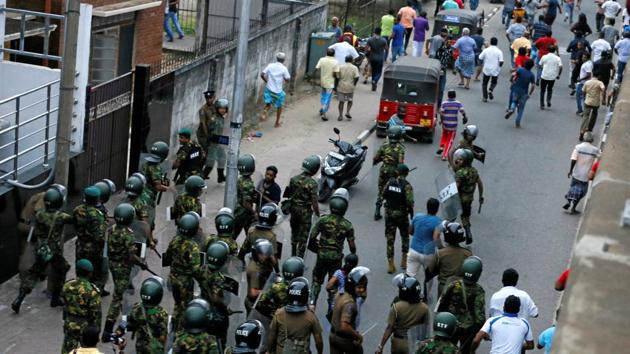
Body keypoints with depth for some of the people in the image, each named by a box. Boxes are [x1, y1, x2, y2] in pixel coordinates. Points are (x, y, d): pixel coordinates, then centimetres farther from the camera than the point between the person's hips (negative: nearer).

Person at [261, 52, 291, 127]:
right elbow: (287, 79, -9)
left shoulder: (270, 66, -2)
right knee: (279, 107, 17)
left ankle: (264, 113, -14)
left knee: (268, 104, 18)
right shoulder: (284, 68, -11)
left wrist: (266, 81, 12)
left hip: (269, 89, 2)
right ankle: (277, 123, 24)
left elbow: (262, 75, -4)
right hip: (278, 91, -2)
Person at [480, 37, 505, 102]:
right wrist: (499, 66, 7)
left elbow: (480, 58, -5)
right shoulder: (499, 51, -8)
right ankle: (491, 90, -7)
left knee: (484, 83, 14)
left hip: (486, 70, 0)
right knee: (494, 82, 21)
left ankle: (485, 97, 8)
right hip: (495, 70, 0)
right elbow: (501, 62, -14)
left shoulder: (486, 50, -5)